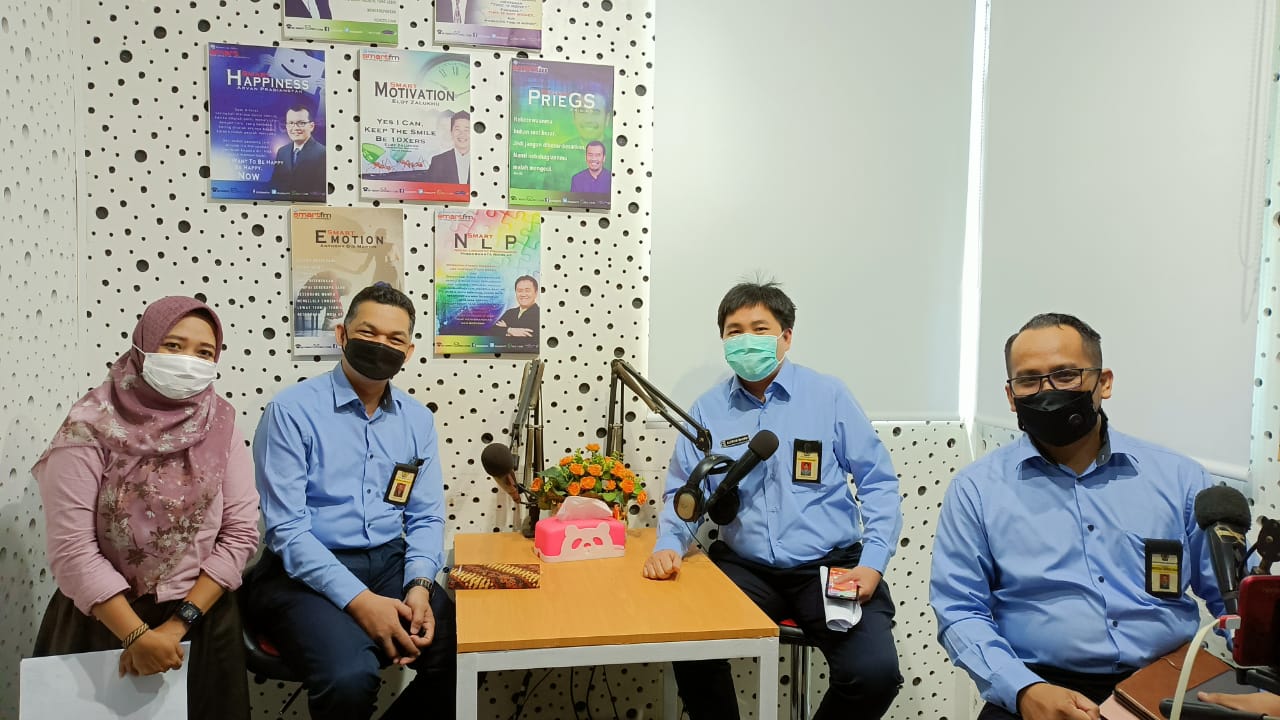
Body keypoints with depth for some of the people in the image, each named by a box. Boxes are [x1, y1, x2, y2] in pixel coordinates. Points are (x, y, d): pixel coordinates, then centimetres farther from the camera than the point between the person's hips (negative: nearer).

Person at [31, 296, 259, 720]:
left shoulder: (221, 425, -4)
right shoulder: (90, 428, -10)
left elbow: (240, 534, -6)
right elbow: (70, 548, -14)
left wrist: (178, 624, -13)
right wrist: (136, 634, -18)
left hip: (202, 617, 2)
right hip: (101, 621, -2)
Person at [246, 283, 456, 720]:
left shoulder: (418, 420, 7)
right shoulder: (292, 411, -9)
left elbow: (426, 518, 8)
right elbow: (287, 529, -14)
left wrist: (419, 586, -12)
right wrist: (359, 600, -23)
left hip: (391, 565, 5)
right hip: (306, 573, -5)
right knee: (351, 676, -32)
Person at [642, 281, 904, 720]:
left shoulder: (828, 395, 0)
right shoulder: (708, 411, 5)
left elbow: (878, 483, 2)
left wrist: (873, 562, -10)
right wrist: (668, 546, -12)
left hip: (833, 565, -1)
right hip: (747, 568, 1)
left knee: (874, 673, -22)